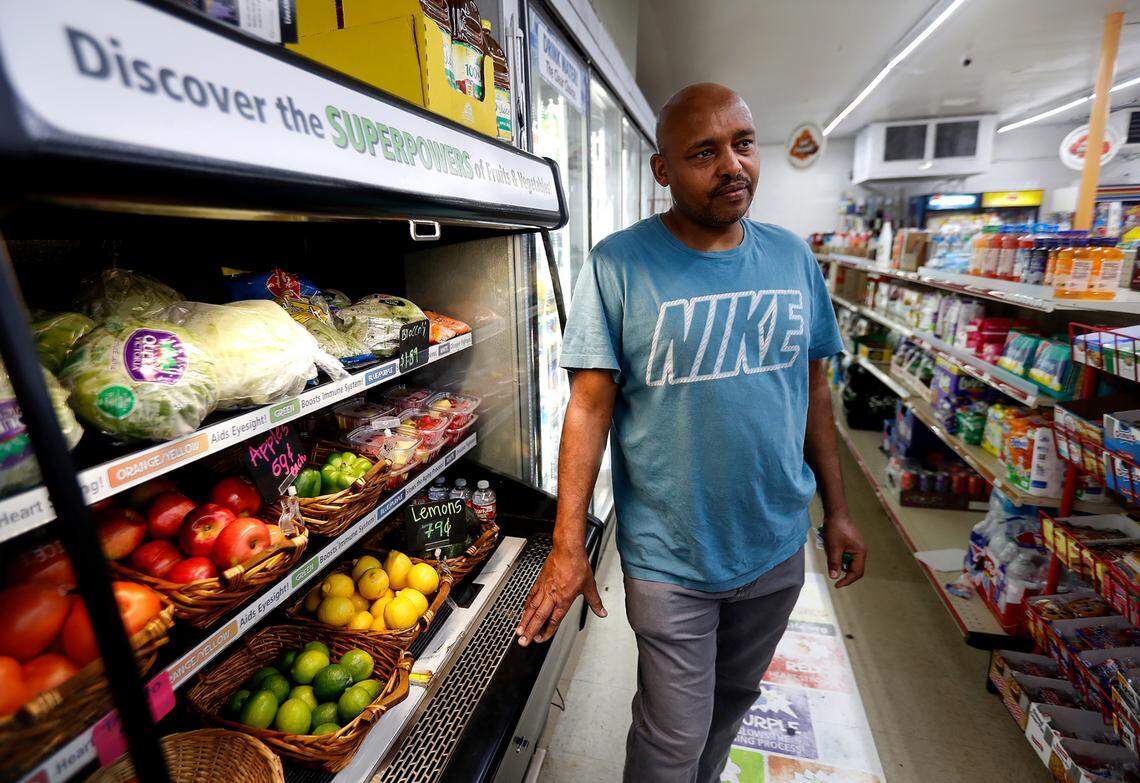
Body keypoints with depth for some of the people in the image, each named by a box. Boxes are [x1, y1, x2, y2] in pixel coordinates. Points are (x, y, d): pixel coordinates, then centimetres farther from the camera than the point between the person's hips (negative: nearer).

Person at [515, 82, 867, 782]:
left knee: (733, 698, 28)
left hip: (777, 547, 5)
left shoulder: (793, 258, 1)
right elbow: (589, 406, -16)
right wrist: (568, 548, -17)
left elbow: (814, 390, 7)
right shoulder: (619, 265, -14)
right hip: (670, 561, -5)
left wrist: (837, 510, 9)